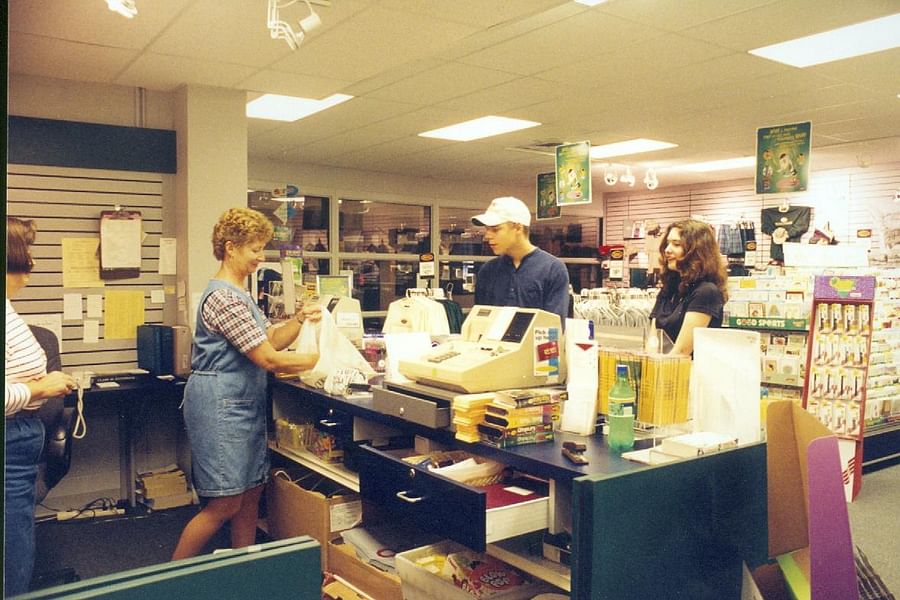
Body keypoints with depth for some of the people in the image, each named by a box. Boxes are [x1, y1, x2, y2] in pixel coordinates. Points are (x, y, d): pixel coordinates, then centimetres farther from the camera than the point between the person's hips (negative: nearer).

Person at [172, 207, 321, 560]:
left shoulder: (239, 293, 15)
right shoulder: (224, 297, -19)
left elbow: (269, 340, 13)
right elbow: (268, 359, -20)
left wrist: (299, 321, -2)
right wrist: (319, 360, -12)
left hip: (244, 403, 10)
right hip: (220, 407, -10)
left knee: (251, 493, 13)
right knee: (224, 504, -4)